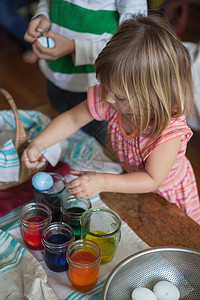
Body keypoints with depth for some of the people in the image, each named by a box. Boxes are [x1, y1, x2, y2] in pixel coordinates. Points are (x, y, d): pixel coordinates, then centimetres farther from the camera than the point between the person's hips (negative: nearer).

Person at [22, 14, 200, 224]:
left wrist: (102, 182, -41)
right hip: (133, 181, 5)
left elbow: (152, 180, -32)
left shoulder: (169, 130, -40)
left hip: (169, 196, -4)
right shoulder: (110, 101, -27)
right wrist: (38, 144, -23)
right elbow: (71, 119, -13)